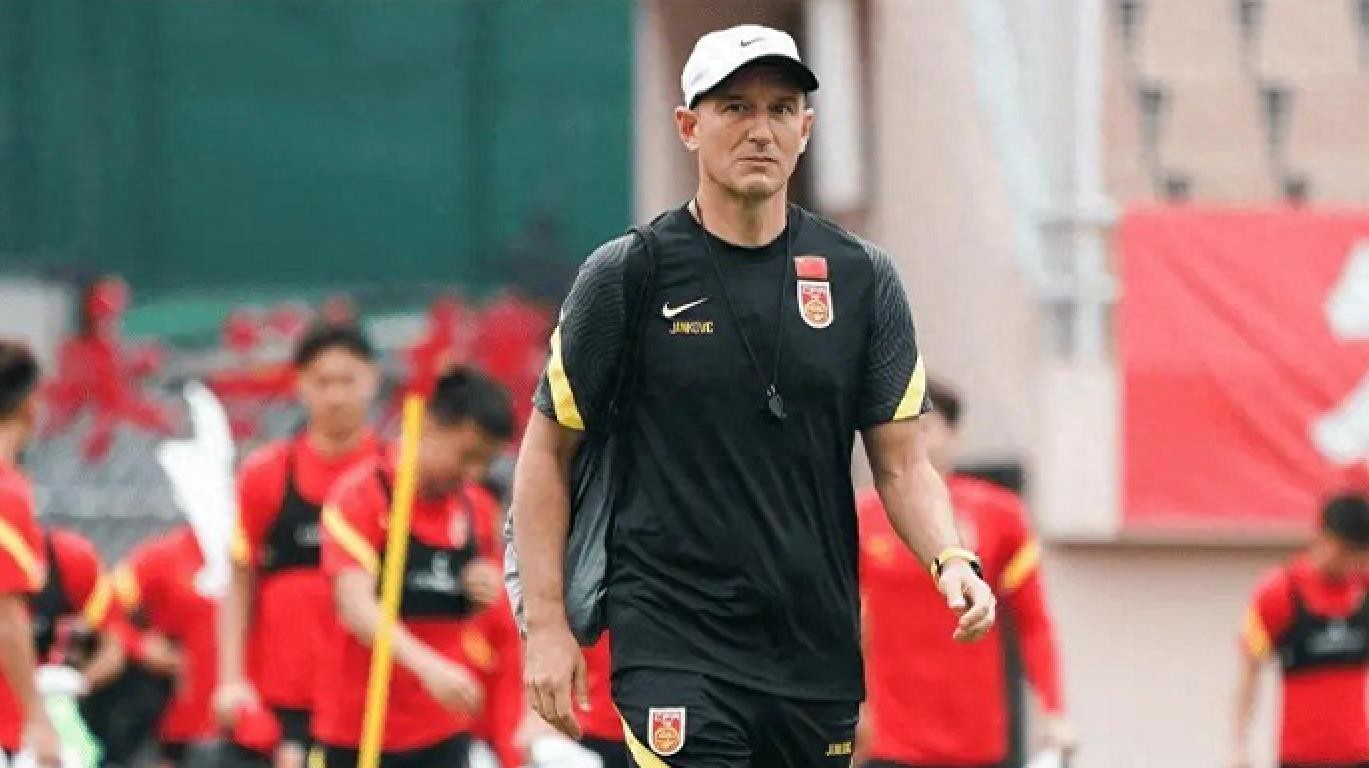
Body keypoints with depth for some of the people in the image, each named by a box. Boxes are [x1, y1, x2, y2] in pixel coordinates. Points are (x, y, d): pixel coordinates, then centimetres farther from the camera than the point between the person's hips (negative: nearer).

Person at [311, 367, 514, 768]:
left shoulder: (475, 511, 7)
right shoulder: (361, 495, -11)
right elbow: (357, 607, -24)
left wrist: (485, 593, -3)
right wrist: (429, 666, -39)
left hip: (442, 733, 4)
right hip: (357, 728, -4)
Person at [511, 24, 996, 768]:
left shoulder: (861, 279, 7)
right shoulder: (626, 276, -1)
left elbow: (901, 462, 7)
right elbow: (547, 451, 4)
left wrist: (951, 560, -12)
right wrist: (547, 624, -3)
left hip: (819, 650, 4)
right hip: (674, 644, -4)